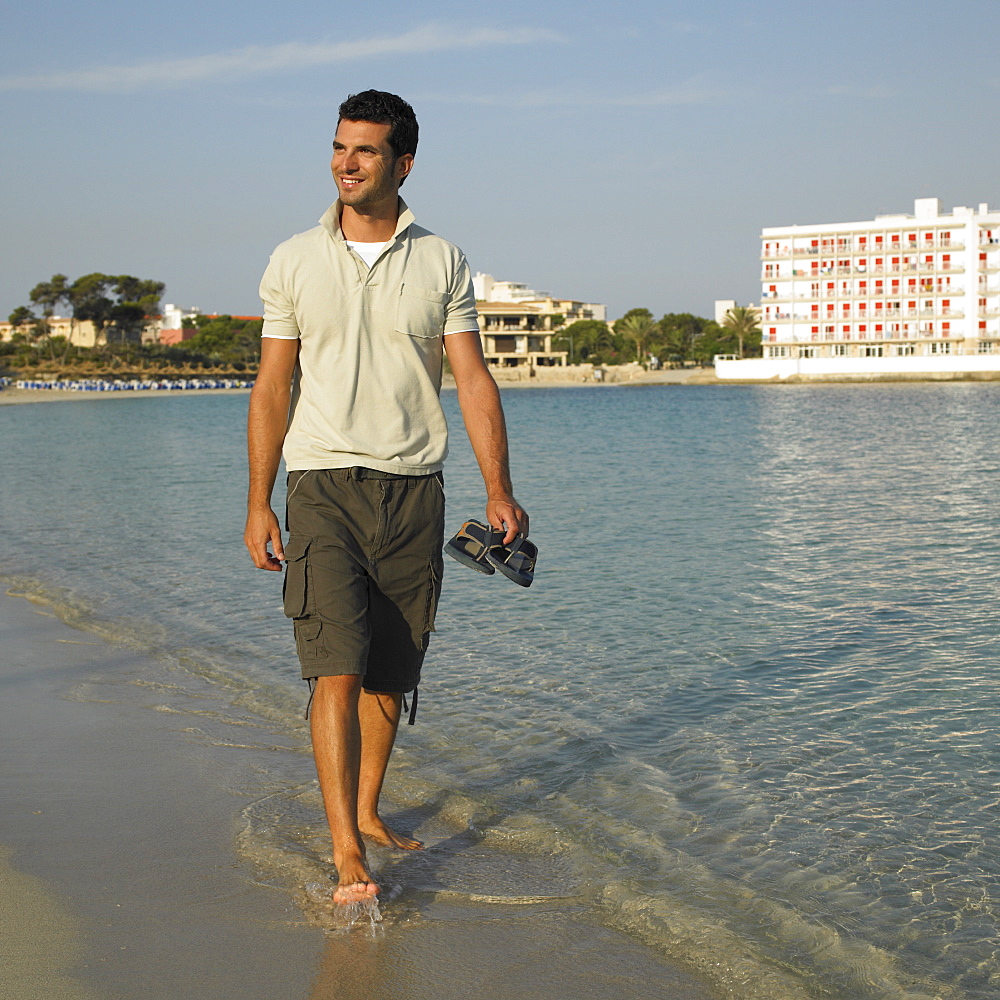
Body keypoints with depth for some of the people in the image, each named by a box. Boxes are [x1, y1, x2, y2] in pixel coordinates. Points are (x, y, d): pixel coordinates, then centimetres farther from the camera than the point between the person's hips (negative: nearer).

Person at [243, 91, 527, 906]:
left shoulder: (442, 262, 5)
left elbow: (473, 381, 2)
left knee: (391, 673, 9)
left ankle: (367, 811, 27)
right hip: (324, 484, -1)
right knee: (337, 667, -12)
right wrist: (259, 504, 0)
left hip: (413, 490, 2)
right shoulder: (294, 261, 4)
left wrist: (501, 493, -6)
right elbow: (272, 390, 5)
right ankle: (346, 851, -10)